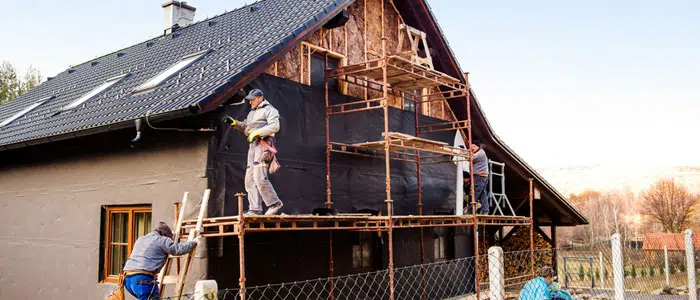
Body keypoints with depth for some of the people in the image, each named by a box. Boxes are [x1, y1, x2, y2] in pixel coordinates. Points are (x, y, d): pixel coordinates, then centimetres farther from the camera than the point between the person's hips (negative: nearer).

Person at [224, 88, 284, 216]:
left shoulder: (269, 110, 1)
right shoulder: (252, 113, 28)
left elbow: (274, 126, -13)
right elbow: (245, 127, 31)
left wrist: (257, 132, -17)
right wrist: (235, 123, 14)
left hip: (263, 144, -9)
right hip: (253, 145, 9)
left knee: (259, 178, -18)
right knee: (250, 179, 1)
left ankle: (274, 203, -8)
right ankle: (255, 209, 0)